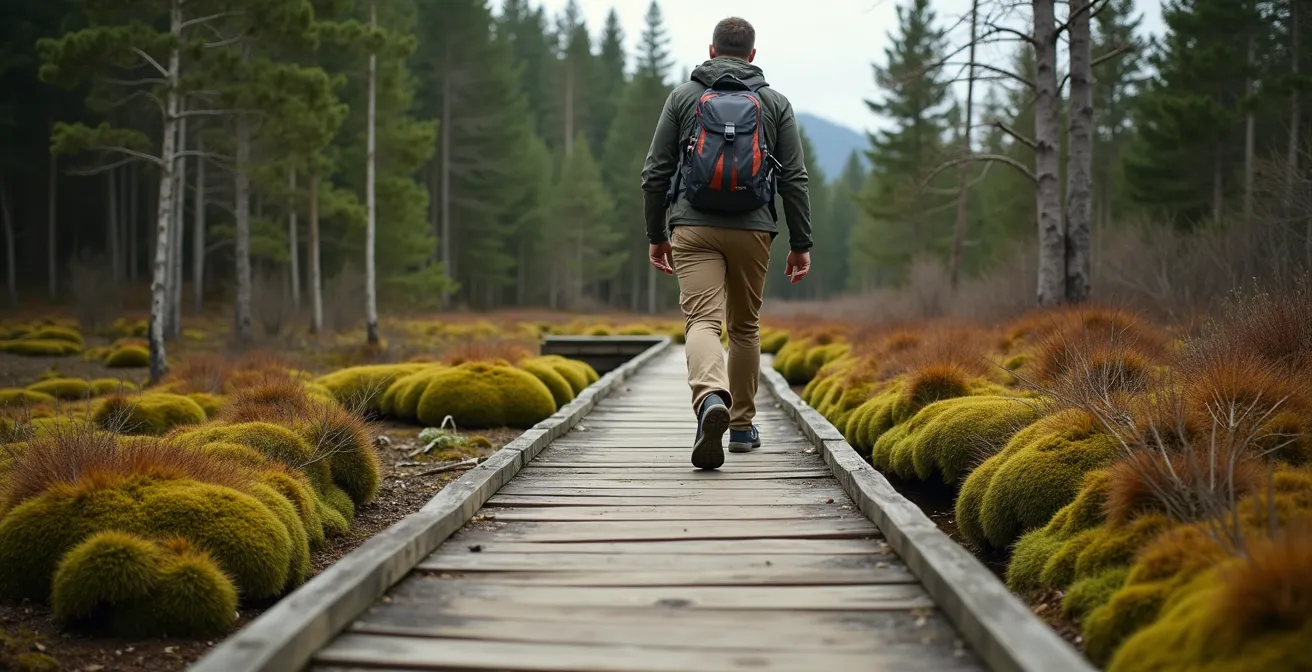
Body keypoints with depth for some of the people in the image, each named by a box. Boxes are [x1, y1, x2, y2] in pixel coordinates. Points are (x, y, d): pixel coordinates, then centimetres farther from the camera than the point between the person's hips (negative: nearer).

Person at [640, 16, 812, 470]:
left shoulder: (683, 97, 6)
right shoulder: (775, 103, 7)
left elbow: (655, 173, 4)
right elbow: (794, 179, 2)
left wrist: (656, 235, 13)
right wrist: (801, 243, 7)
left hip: (693, 228, -1)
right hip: (752, 229, 1)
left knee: (702, 321, -10)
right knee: (744, 326, 16)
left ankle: (710, 399, -38)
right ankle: (742, 425, 24)